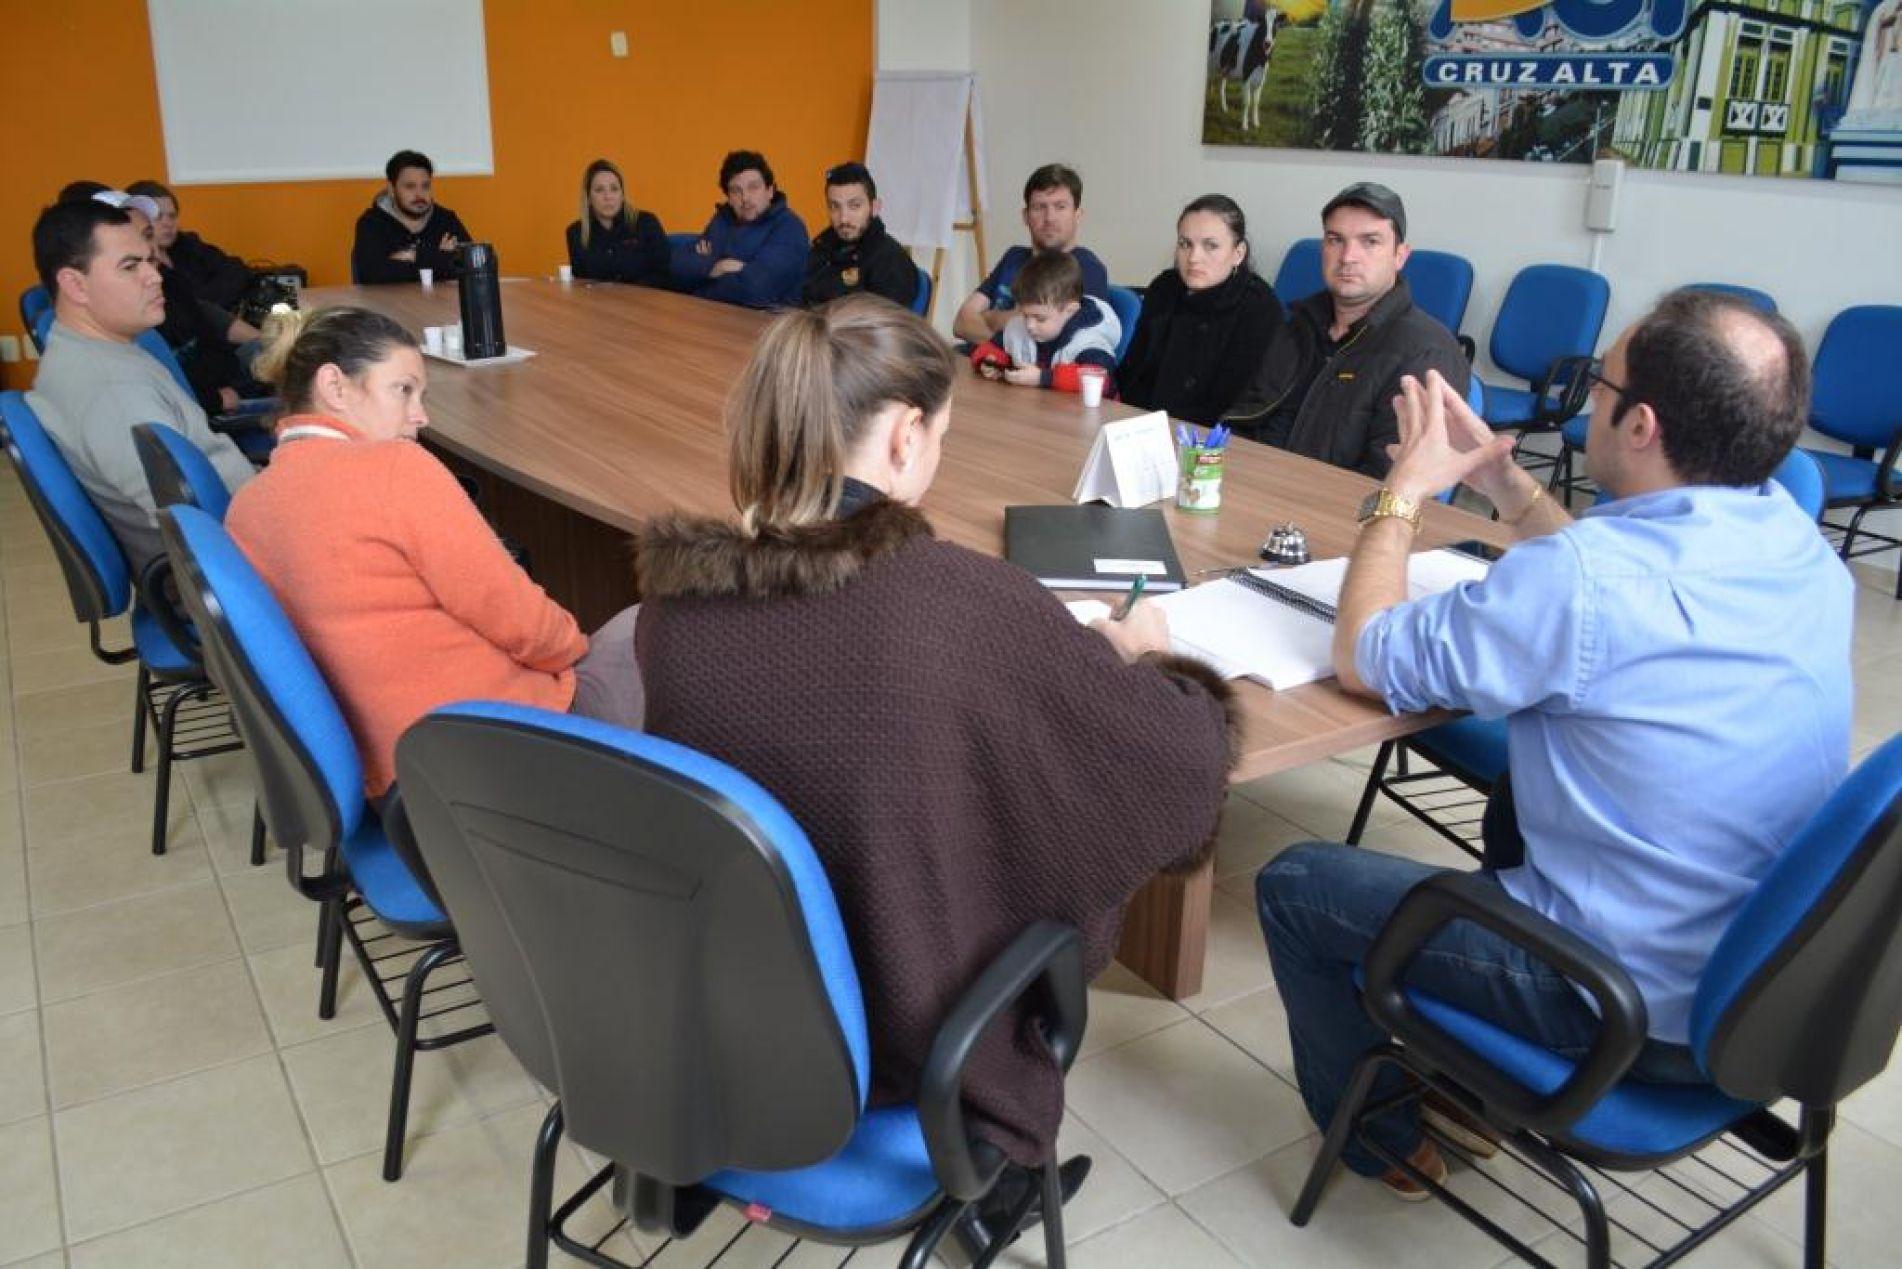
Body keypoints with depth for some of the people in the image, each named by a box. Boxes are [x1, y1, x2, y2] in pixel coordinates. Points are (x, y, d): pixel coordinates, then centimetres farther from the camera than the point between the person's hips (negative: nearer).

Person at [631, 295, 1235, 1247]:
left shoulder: (675, 586, -12)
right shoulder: (964, 599, -28)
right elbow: (1183, 756, -13)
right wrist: (1124, 653, 8)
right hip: (897, 1044, -4)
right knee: (1069, 845, 22)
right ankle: (1001, 1166, 38)